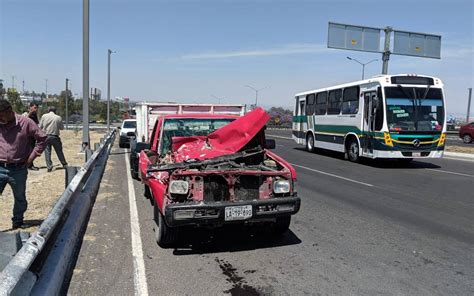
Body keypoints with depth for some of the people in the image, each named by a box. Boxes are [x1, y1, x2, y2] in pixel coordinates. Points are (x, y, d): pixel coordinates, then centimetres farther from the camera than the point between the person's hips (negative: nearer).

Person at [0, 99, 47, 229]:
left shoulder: (25, 123, -8)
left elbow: (42, 138, -2)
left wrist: (32, 156, -5)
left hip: (18, 170, -2)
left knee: (20, 199, 13)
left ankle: (17, 223, 31)